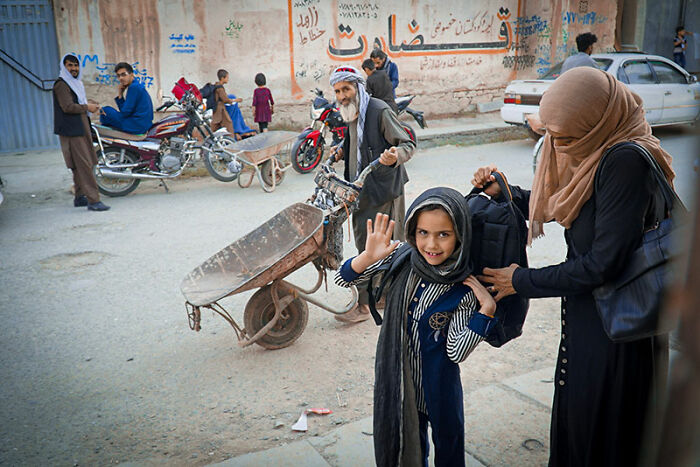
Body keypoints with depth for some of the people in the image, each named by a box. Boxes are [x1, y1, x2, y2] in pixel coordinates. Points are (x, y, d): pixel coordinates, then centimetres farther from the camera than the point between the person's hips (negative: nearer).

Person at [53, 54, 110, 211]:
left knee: (80, 166, 13)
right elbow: (67, 107, -19)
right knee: (84, 164, -14)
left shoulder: (76, 83, 21)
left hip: (81, 129, 10)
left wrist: (90, 106, 12)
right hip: (71, 131, -10)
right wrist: (87, 107, -11)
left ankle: (80, 198, 20)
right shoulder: (61, 84, -9)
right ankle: (93, 200, -17)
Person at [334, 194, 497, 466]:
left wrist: (487, 309, -26)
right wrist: (368, 257, -34)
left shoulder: (464, 288, -19)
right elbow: (343, 279, -14)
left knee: (448, 442, 22)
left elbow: (457, 352, -17)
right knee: (404, 443, 24)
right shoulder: (403, 259, -15)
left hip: (438, 381, -2)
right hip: (397, 374, 2)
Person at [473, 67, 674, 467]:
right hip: (589, 314, 8)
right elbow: (557, 207, 14)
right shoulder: (597, 150, 0)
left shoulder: (627, 164, -27)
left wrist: (523, 281, -17)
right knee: (576, 418, 25)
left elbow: (603, 265, -28)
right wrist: (505, 193, -1)